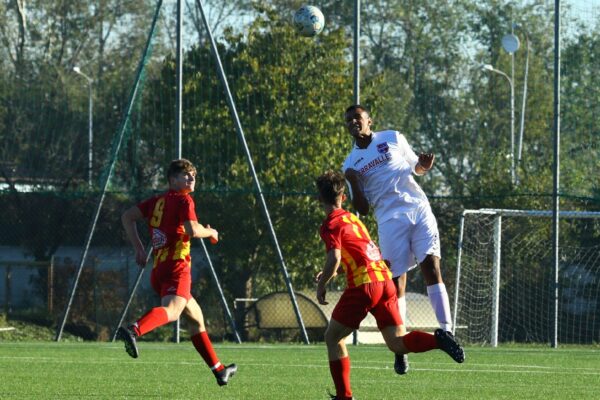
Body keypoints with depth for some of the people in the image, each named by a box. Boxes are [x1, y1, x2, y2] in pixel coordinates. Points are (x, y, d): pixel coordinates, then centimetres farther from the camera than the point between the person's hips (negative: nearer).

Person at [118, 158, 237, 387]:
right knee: (171, 310, -33)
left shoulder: (157, 202, 22)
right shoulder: (183, 200, -1)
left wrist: (139, 248, 21)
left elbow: (127, 217, 23)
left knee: (196, 316, 22)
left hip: (158, 271, 9)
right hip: (176, 267, -9)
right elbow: (192, 230, -16)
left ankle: (219, 370, 29)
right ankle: (133, 330, -62)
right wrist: (210, 233, 4)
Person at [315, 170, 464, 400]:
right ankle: (438, 340, -24)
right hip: (386, 281, 7)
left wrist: (322, 284, -3)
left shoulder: (330, 225, -2)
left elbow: (334, 259, -17)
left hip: (364, 285, -7)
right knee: (397, 344, 2)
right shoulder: (352, 218, 24)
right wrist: (331, 272, 28)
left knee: (333, 337, 9)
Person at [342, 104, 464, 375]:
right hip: (390, 219, 0)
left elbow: (417, 168, 23)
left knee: (431, 266, -14)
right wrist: (353, 183, -9)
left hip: (419, 210, 0)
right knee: (396, 282, -3)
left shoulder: (393, 139, 13)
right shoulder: (351, 163, 11)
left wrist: (425, 165, -1)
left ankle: (447, 331, -17)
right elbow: (362, 209, 8)